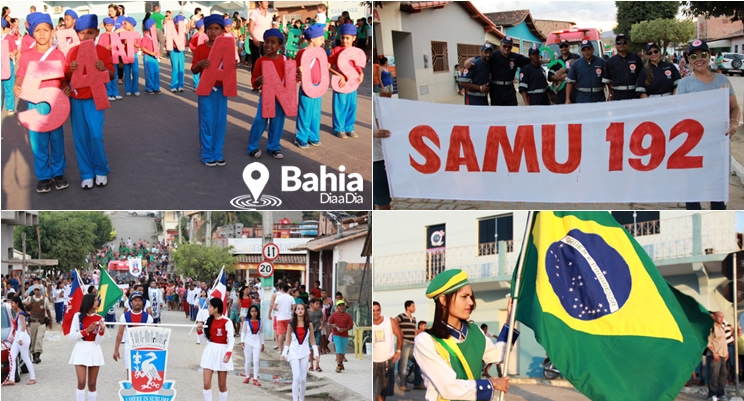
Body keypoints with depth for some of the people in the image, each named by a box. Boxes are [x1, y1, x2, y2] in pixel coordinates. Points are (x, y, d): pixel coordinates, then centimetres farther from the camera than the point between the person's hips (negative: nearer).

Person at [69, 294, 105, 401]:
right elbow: (72, 336, -5)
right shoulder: (78, 316, -3)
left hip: (94, 351, 2)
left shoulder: (99, 319, 1)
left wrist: (102, 330, -21)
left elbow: (98, 341, -4)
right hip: (81, 350, -2)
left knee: (92, 384, 5)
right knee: (81, 382, -12)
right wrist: (87, 330, -14)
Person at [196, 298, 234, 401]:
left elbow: (231, 339, -15)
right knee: (206, 384, -5)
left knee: (222, 385, 5)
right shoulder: (209, 320, 6)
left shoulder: (226, 322, -12)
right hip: (210, 351, 5)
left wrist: (228, 353, -28)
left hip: (222, 351, -4)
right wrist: (199, 330, -5)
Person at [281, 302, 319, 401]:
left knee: (303, 378, 4)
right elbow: (288, 340, 6)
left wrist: (316, 353, 2)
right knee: (296, 377, -13)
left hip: (305, 352, 2)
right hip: (294, 352, -1)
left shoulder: (309, 324, 3)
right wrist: (284, 353, 1)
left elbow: (312, 340, 6)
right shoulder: (291, 325, 1)